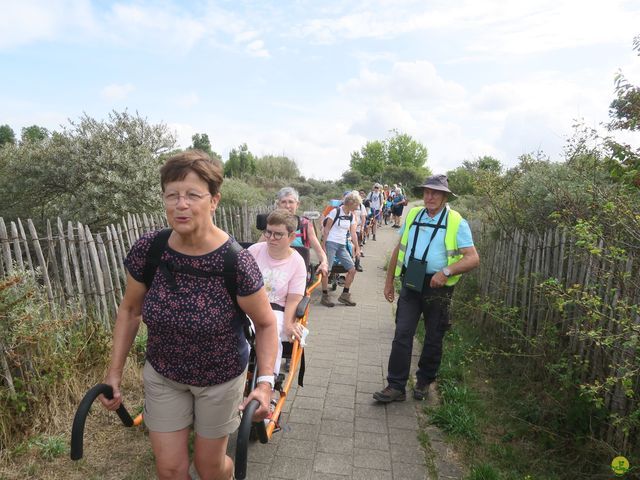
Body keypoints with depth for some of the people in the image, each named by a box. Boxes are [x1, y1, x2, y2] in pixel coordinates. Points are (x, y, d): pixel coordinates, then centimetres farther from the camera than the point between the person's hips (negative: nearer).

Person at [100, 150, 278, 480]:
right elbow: (129, 310, -1)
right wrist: (114, 372, -1)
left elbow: (266, 324, -14)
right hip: (162, 374, 3)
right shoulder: (147, 250, -18)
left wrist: (265, 381, -23)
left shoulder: (237, 263, -28)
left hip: (221, 378, -2)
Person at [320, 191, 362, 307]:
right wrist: (323, 246, -11)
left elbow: (353, 233, 13)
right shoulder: (335, 211, -9)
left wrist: (357, 248, 8)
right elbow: (326, 230, -8)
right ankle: (325, 296, 6)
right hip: (331, 244, -7)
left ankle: (344, 295, 14)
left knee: (352, 269, 2)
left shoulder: (352, 216, 10)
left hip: (342, 246, 7)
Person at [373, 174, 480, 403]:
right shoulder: (413, 215, 6)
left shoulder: (457, 223, -7)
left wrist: (446, 271, -26)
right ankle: (396, 386, 7)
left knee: (433, 339, 12)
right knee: (402, 334, -2)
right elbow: (399, 249, 12)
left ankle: (424, 382, 32)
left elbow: (473, 258, -12)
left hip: (438, 287, -2)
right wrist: (389, 280, 11)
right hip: (411, 283, 3)